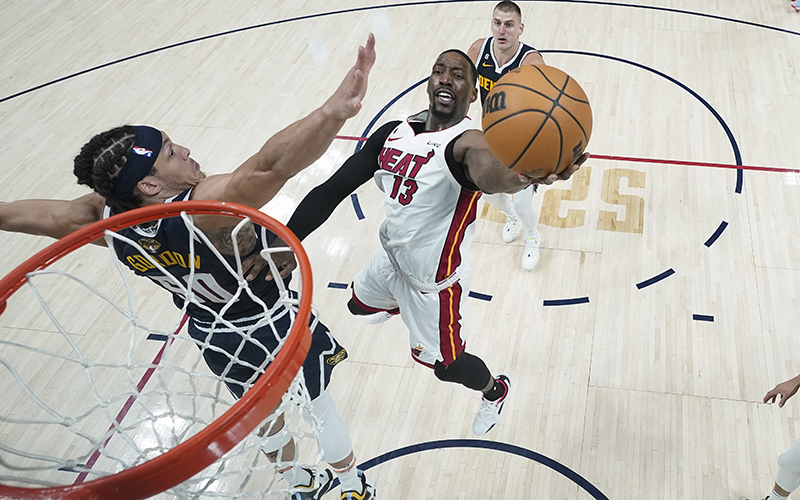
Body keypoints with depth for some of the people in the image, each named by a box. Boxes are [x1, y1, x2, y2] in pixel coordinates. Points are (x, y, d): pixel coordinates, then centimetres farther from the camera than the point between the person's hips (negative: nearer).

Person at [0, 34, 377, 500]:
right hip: (278, 329, -6)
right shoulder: (206, 207, -41)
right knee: (320, 405, 22)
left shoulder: (112, 217, -21)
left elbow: (51, 214, -5)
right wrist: (335, 111, -70)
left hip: (214, 337, 6)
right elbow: (268, 166, -59)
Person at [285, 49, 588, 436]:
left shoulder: (466, 141, -29)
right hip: (390, 258, 7)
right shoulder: (394, 133, -8)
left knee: (445, 365, 12)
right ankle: (395, 305, 70)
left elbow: (486, 172, -55)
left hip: (434, 280, -6)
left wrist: (522, 176, -81)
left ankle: (494, 391, 47)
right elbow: (332, 190, -8)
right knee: (359, 304, 33)